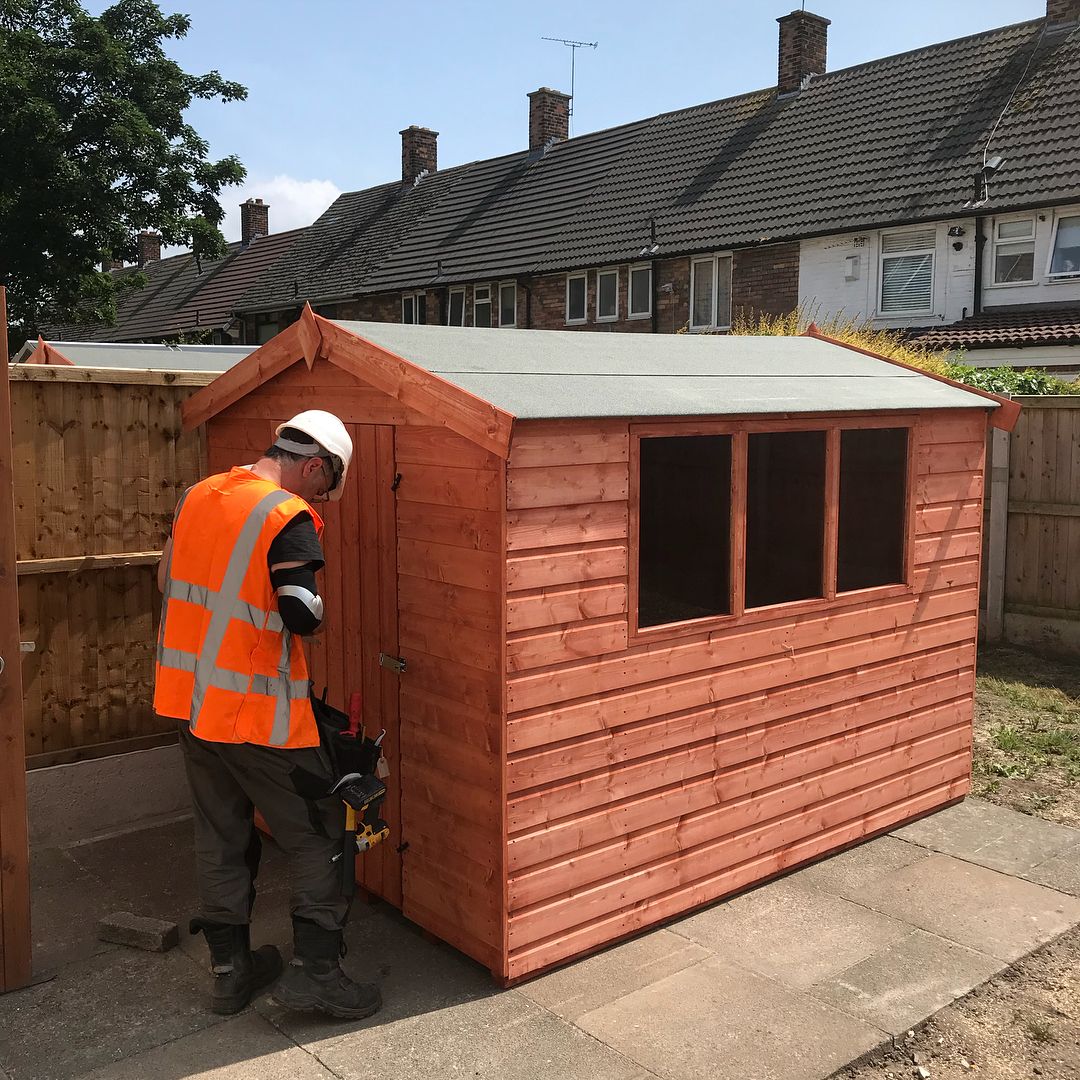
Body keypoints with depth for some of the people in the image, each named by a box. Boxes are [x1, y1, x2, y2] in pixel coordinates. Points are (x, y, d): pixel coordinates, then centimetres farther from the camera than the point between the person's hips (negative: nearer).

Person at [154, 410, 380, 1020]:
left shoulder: (198, 496, 6)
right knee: (317, 836, 8)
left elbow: (169, 581, 17)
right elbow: (302, 613, -25)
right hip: (258, 714, -7)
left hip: (191, 698, 8)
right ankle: (314, 970, 10)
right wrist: (316, 614, -4)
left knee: (221, 838, 18)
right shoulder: (290, 518, -17)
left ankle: (230, 970, 28)